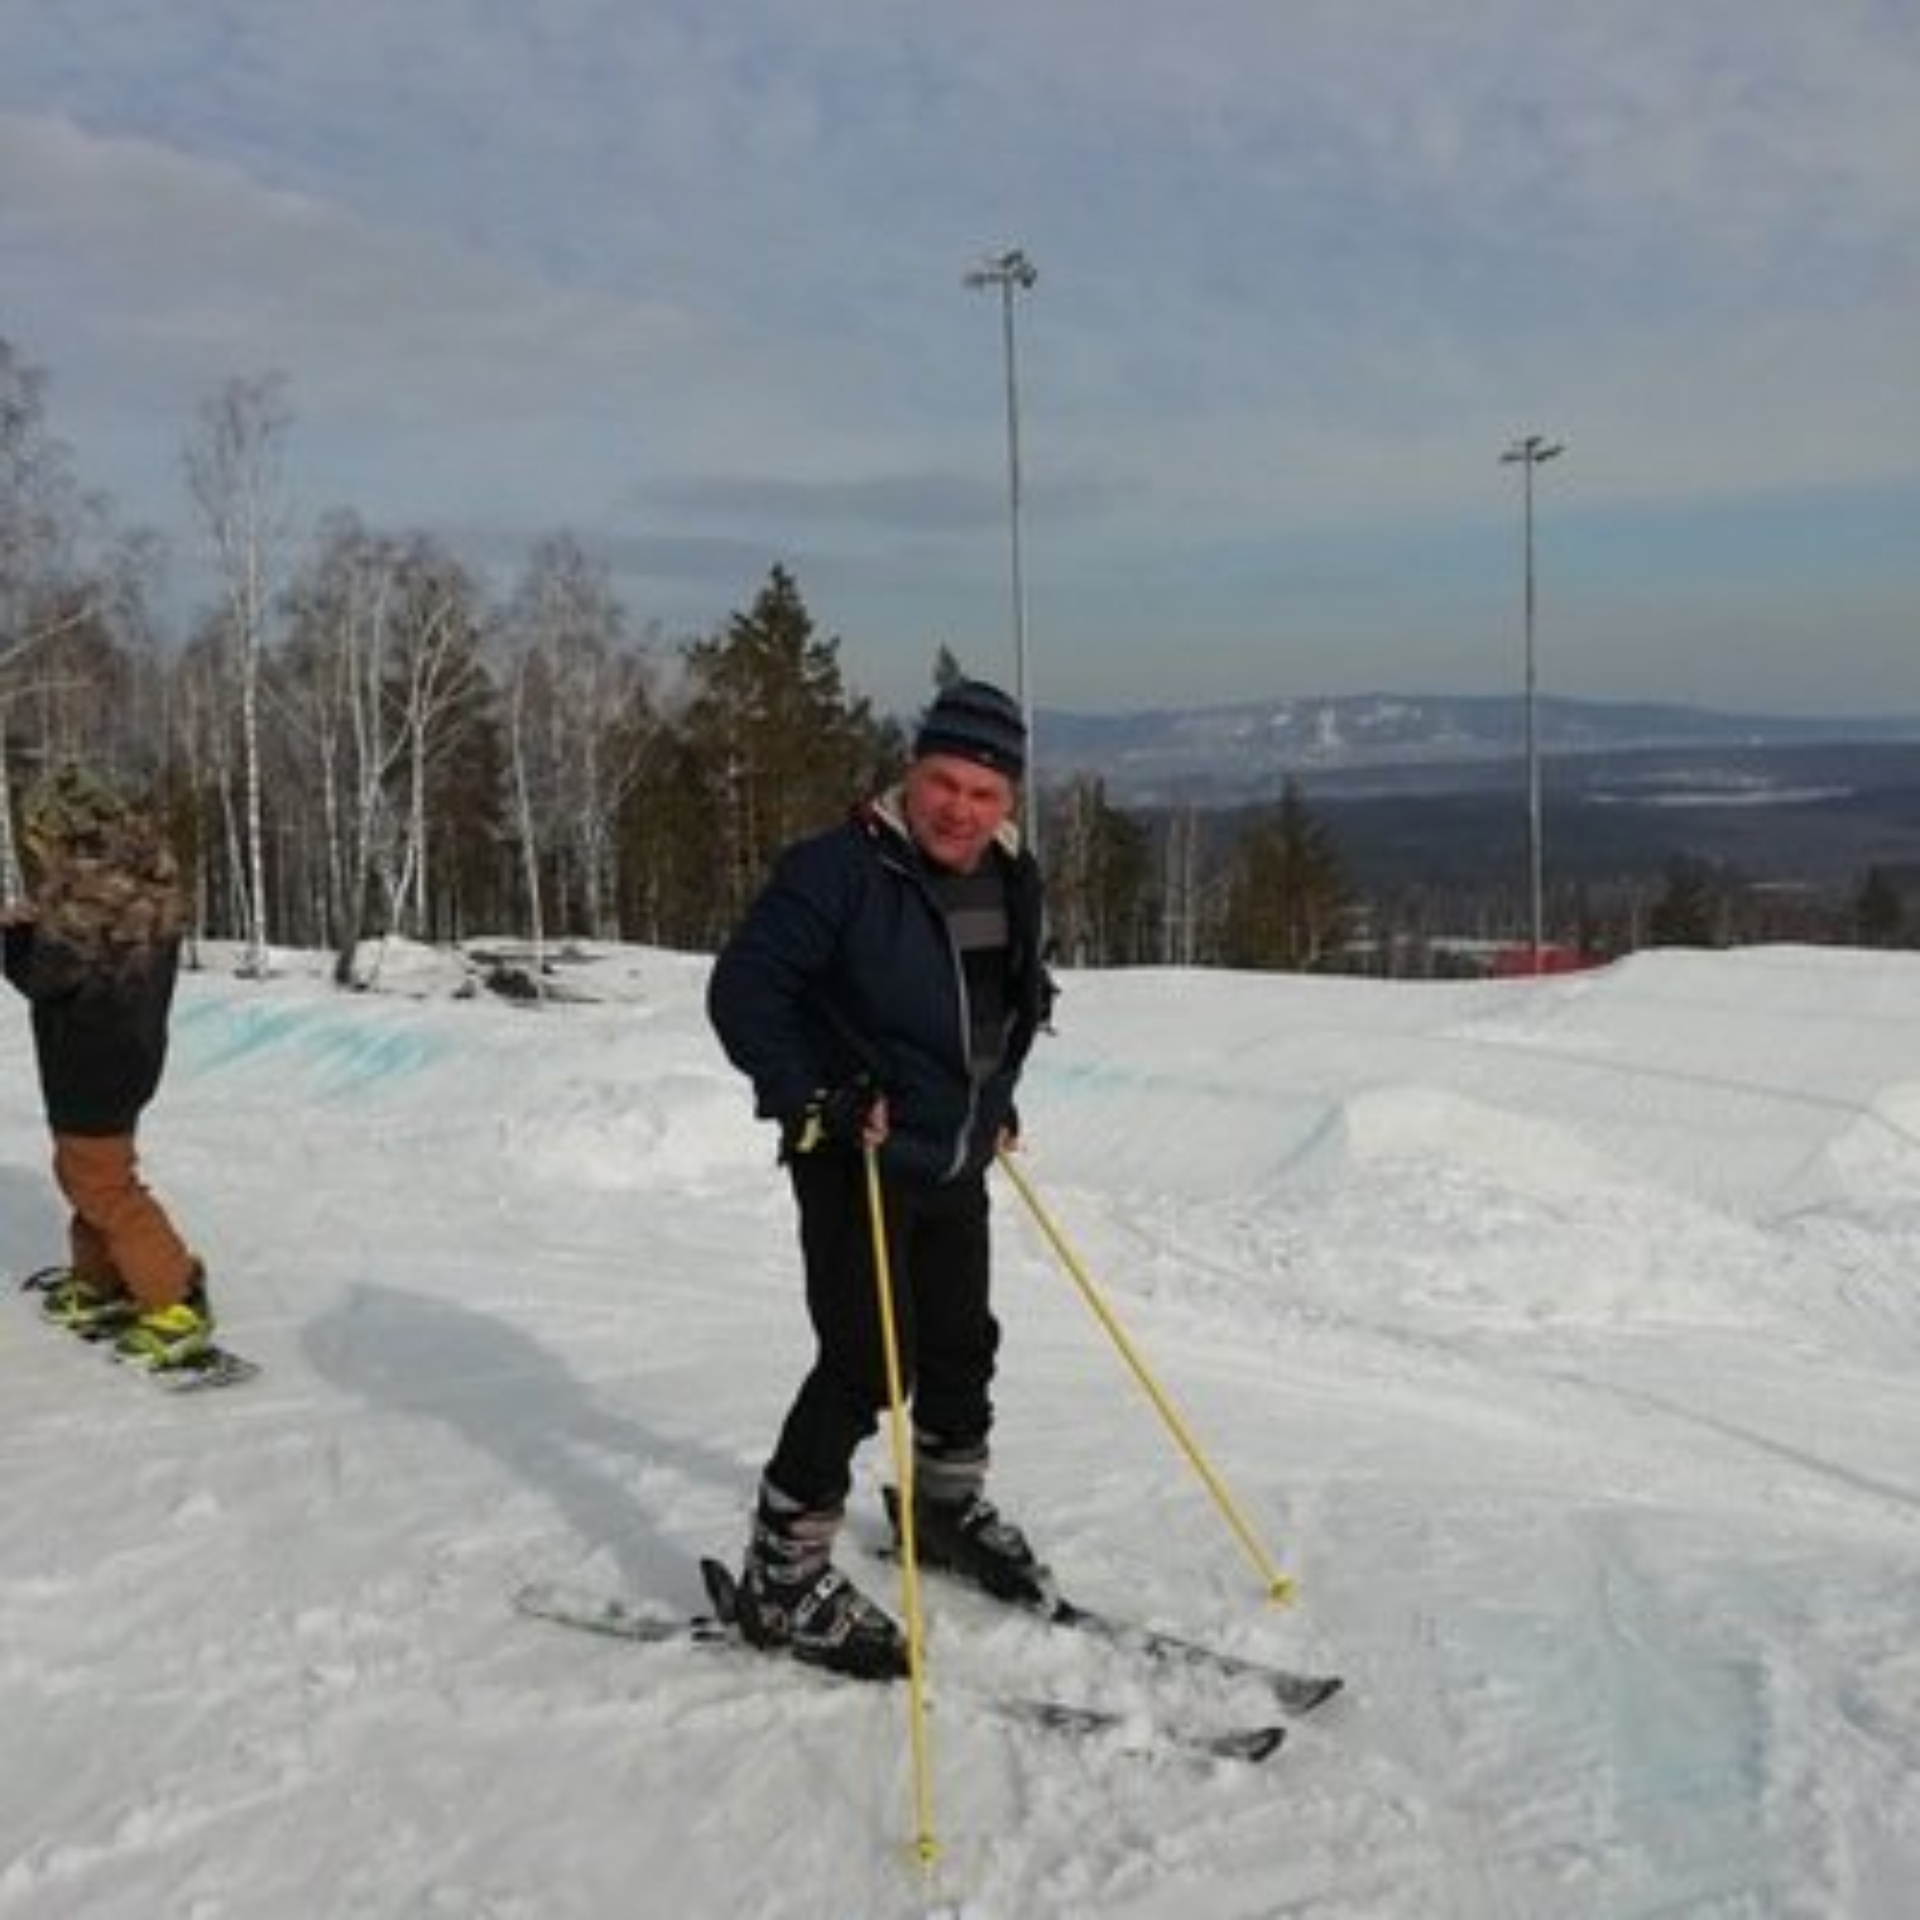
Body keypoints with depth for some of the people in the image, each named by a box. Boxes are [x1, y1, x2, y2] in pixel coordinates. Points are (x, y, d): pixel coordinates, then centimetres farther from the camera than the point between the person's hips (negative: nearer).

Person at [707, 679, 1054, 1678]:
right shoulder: (840, 869, -20)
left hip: (957, 1163, 8)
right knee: (866, 1363, -10)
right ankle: (783, 1575, 4)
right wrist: (812, 1098, -25)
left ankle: (948, 1505, 43)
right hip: (855, 1159, -7)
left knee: (963, 1344, 19)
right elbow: (741, 990, -20)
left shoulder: (1011, 882, 4)